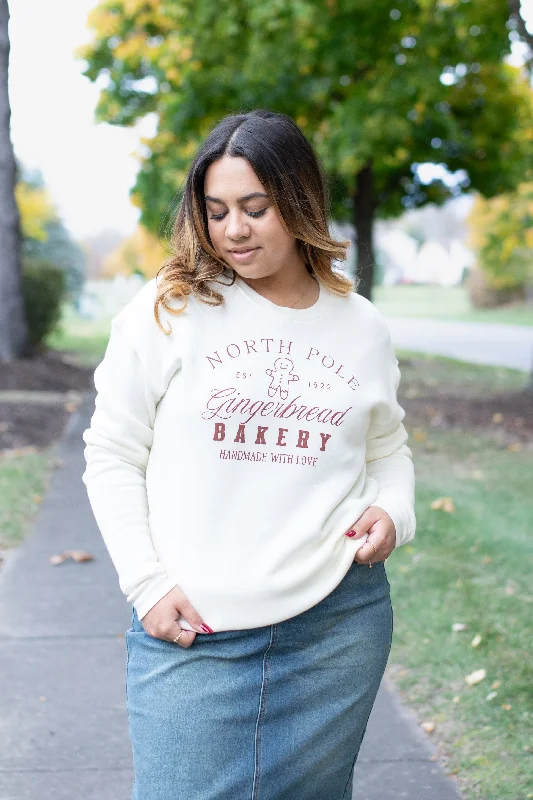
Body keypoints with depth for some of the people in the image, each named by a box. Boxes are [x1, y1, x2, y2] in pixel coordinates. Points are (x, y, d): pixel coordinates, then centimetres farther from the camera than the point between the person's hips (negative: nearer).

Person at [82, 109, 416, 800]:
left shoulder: (362, 327, 7)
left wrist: (393, 512, 0)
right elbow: (111, 456, 1)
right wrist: (147, 584, -6)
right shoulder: (170, 308, -3)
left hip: (337, 625, 3)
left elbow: (388, 449, 21)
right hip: (191, 630, -2)